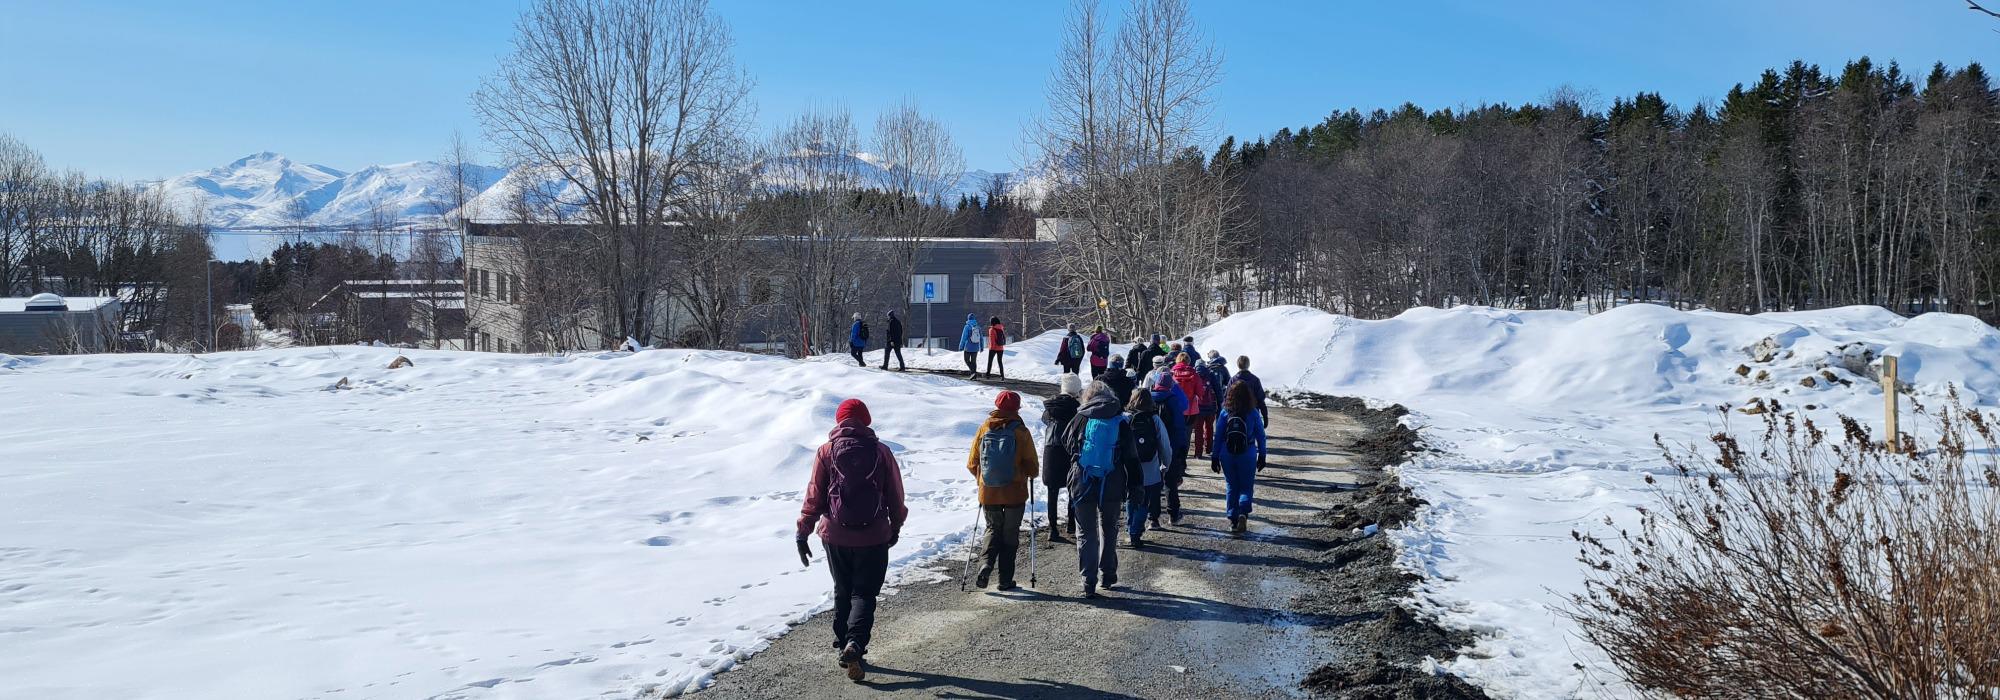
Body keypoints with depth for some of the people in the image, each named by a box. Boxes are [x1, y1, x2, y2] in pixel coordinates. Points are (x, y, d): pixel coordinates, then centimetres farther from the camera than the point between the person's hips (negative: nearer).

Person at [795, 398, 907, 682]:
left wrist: (803, 532, 6)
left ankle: (843, 645, 18)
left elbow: (814, 495, -2)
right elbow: (895, 495, 5)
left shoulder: (827, 451, -2)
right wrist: (896, 527, 20)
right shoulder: (881, 451, -1)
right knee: (864, 593, 5)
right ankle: (855, 642, -16)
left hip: (836, 536, 1)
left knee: (842, 592, 17)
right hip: (873, 537, -1)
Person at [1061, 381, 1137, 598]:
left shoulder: (1081, 419, -4)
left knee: (1086, 533, 5)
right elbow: (1131, 457, 1)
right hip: (1112, 487, 1)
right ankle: (1108, 574, 26)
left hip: (1083, 484, -1)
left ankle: (1088, 582, -1)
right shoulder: (1121, 421, -1)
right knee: (1109, 530, 20)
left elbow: (1065, 442, 11)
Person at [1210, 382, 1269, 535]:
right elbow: (1260, 436, 1)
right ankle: (1243, 513, -14)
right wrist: (1262, 456, 11)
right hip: (1247, 456, -1)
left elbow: (1218, 436, 0)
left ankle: (1232, 521, 10)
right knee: (1246, 487, 9)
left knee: (1231, 487, 13)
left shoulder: (1225, 413, -3)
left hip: (1227, 455, 1)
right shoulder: (1253, 414, -5)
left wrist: (1215, 458, 7)